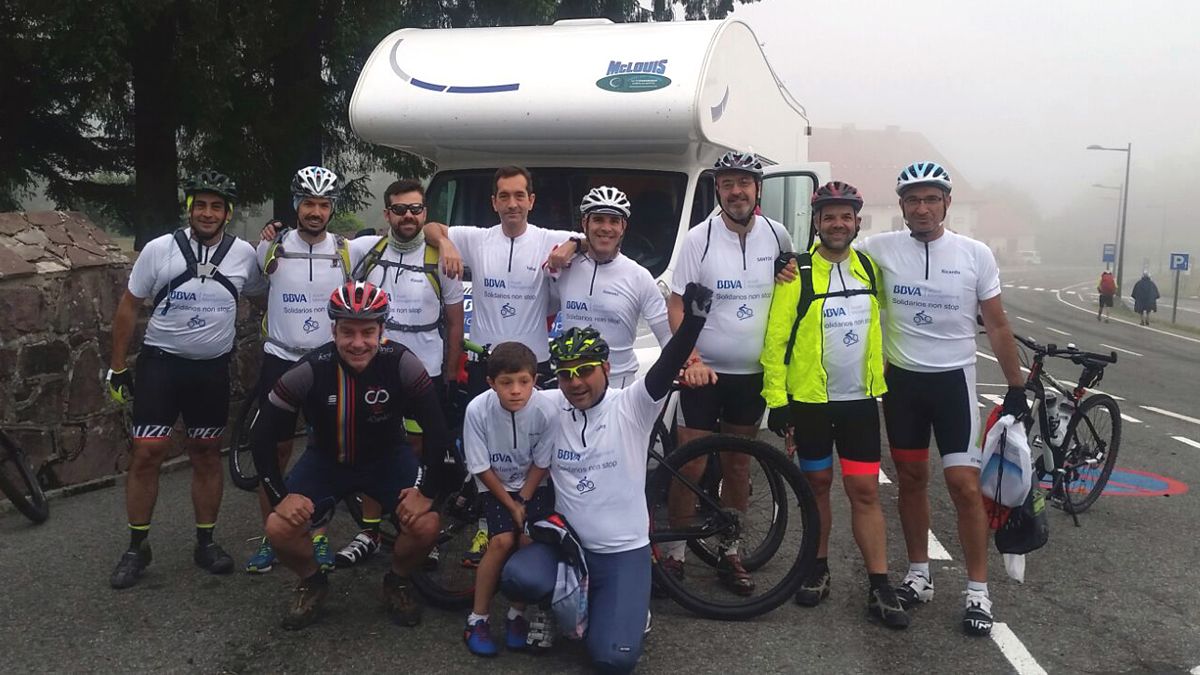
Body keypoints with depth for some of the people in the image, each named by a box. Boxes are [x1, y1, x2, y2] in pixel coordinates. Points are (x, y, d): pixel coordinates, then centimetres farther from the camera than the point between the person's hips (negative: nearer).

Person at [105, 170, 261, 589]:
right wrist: (116, 367, 1)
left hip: (212, 369, 2)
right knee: (147, 455, -3)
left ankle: (205, 543, 21)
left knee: (206, 456, 10)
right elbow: (129, 306, 1)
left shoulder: (243, 253, -3)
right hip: (160, 364, -1)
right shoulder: (160, 249, -6)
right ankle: (137, 548, 12)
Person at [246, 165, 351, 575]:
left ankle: (317, 536, 21)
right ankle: (270, 538, 17)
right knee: (275, 450, 4)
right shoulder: (273, 246, -2)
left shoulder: (346, 250, -2)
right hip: (280, 360, 0)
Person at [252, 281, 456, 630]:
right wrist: (280, 497, -19)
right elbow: (264, 436, -16)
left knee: (426, 523, -24)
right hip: (326, 459, 1)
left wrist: (426, 490, -23)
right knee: (280, 529, -20)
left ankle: (398, 581, 10)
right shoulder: (311, 369, -25)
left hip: (387, 458, 0)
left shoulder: (401, 362, -25)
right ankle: (312, 581, 13)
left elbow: (437, 429, -20)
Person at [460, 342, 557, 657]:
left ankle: (517, 614, 3)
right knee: (502, 540, -21)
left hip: (533, 486, 1)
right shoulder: (478, 409, -24)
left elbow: (541, 465, -9)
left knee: (530, 539, -19)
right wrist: (510, 506, -13)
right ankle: (478, 619, -4)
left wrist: (522, 502, -13)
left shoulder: (546, 411, -24)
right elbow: (482, 468, -14)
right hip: (494, 486, -1)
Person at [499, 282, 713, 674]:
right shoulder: (549, 406, -2)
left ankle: (629, 604, 19)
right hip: (567, 539, 3)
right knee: (518, 579, -29)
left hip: (623, 551, -2)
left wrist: (693, 318, -44)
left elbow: (667, 368, -28)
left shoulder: (631, 407, -11)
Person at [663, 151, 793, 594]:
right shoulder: (699, 238, -9)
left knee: (738, 464, 13)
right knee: (691, 465, -2)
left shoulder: (777, 236, 0)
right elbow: (676, 306, -7)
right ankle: (674, 553, 13)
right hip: (704, 372, -3)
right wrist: (692, 360, -18)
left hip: (753, 374, 3)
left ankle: (729, 552, 26)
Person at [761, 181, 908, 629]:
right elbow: (775, 339, -9)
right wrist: (776, 397, -12)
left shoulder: (870, 268, 5)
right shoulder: (798, 274, -8)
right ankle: (818, 570, 27)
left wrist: (883, 382, 15)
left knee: (865, 492, 3)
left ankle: (879, 588, 9)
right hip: (809, 400, -2)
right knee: (817, 484, 11)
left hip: (860, 399, 2)